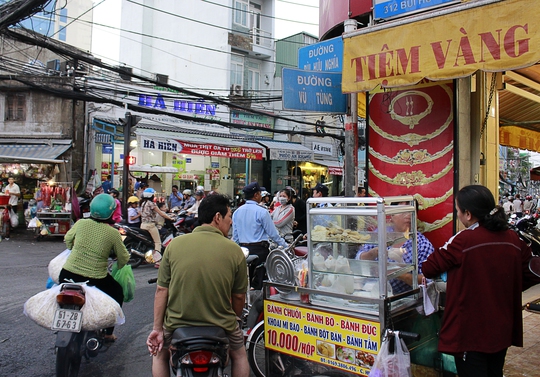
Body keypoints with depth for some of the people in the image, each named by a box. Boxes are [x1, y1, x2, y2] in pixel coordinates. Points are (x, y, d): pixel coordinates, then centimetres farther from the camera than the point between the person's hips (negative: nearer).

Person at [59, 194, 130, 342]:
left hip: (68, 274, 3)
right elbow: (123, 258, 1)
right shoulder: (113, 233, -8)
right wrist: (117, 267, 23)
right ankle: (108, 333, 28)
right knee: (118, 292, 25)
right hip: (95, 279, -2)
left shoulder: (81, 223, -1)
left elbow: (67, 239, 18)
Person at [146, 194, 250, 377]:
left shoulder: (174, 244, -8)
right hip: (220, 325, 0)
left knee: (160, 354, 33)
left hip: (177, 324, 1)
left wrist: (157, 328, 4)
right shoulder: (235, 250, -10)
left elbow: (162, 289, -5)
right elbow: (239, 296, -2)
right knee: (239, 355, 31)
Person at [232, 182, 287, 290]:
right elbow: (273, 233, -6)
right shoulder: (262, 212, -10)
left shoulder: (237, 212, 6)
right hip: (259, 249, -5)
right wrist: (285, 246, 6)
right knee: (259, 281, 0)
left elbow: (235, 236, 11)